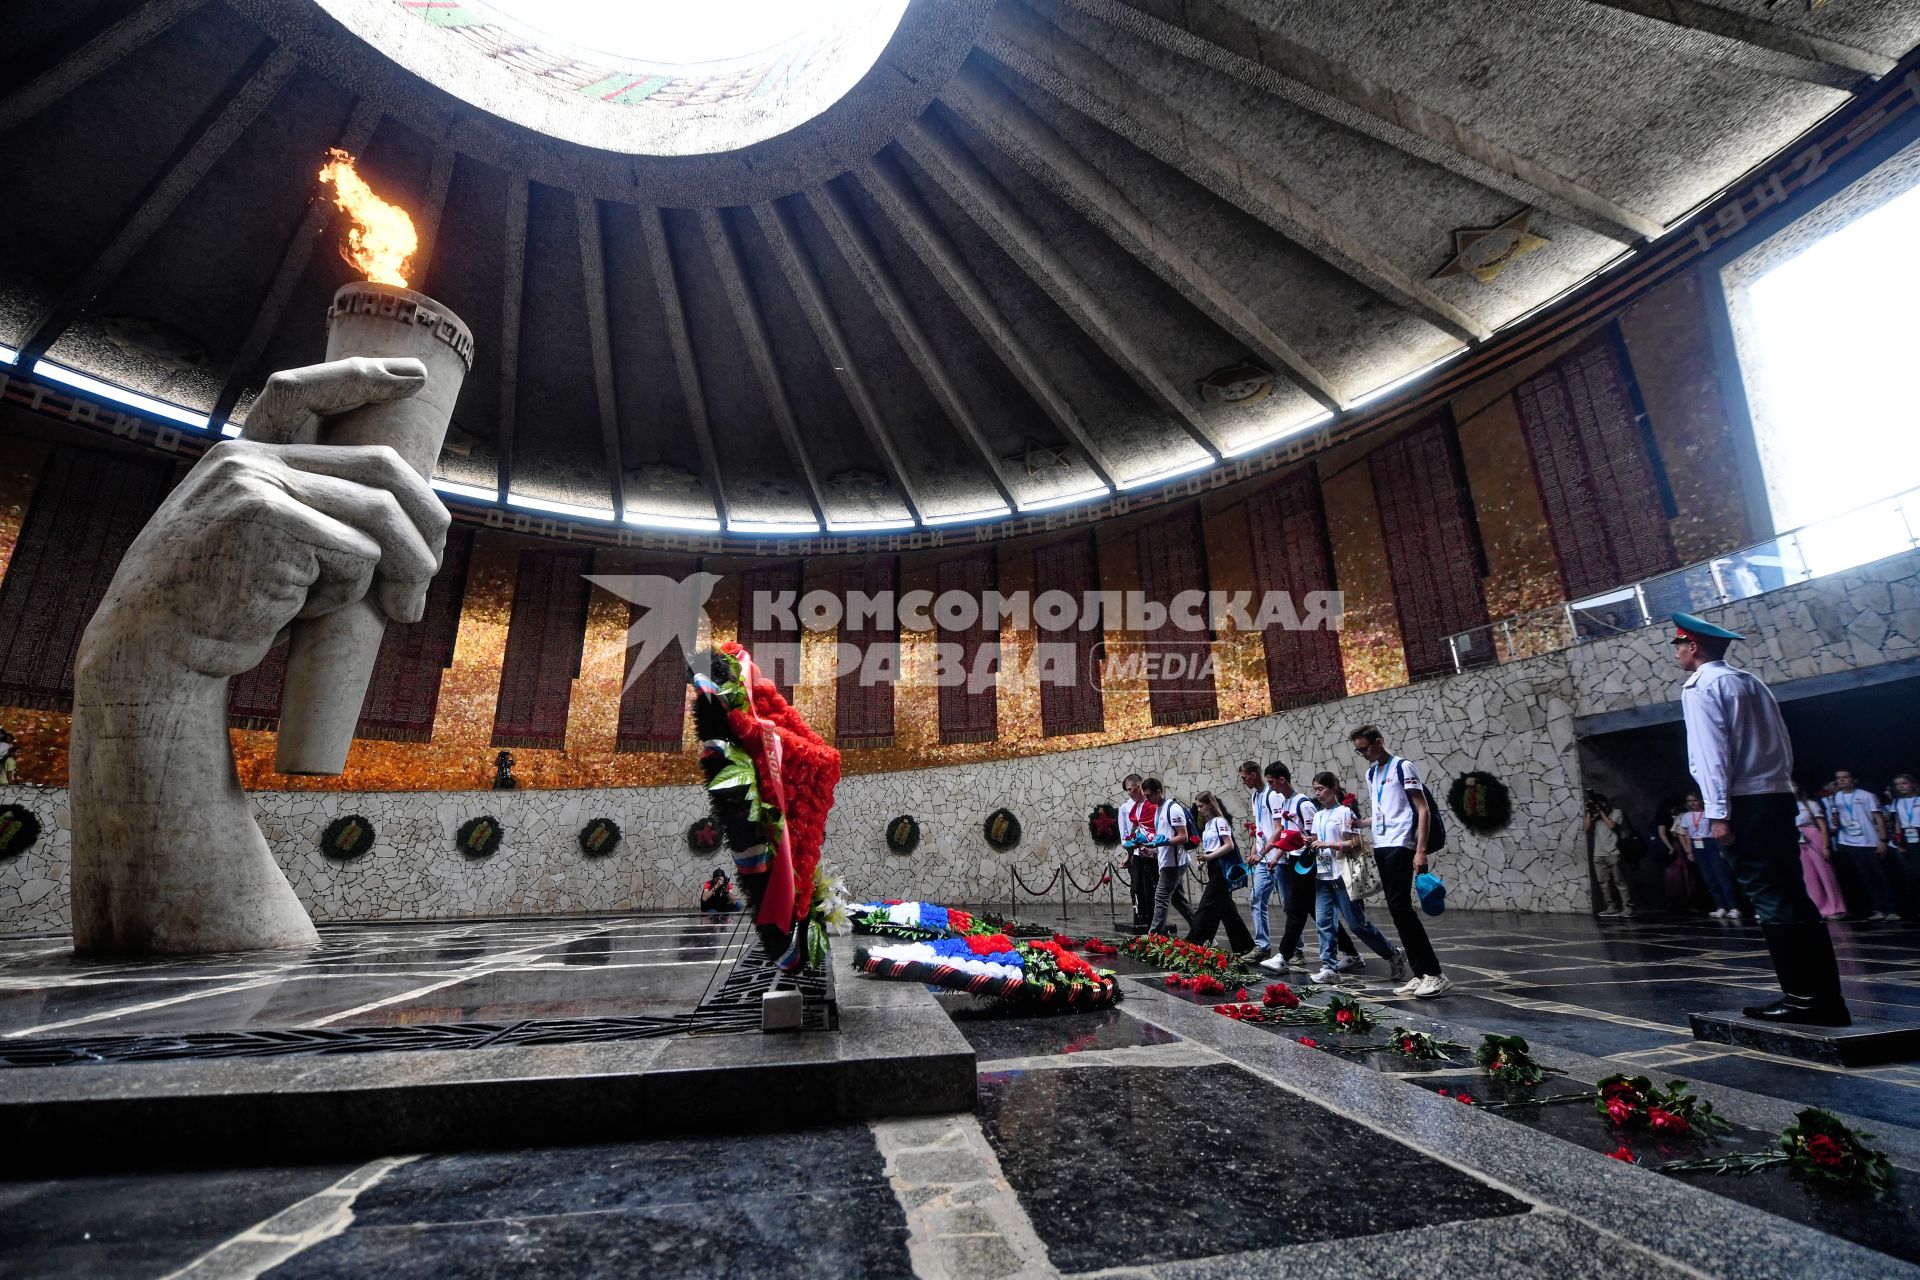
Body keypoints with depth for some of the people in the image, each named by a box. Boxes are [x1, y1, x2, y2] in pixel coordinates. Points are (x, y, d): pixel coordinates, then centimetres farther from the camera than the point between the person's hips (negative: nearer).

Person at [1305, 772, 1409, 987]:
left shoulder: (1344, 812, -8)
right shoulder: (1318, 815, 13)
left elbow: (1355, 844, -12)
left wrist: (1327, 844, -18)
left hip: (1341, 875, -6)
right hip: (1323, 875, 6)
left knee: (1356, 922, 0)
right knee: (1323, 921, 0)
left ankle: (1394, 955, 21)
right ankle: (1330, 967, 5)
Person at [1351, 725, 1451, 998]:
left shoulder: (1403, 767, -6)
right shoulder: (1371, 774, 16)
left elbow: (1423, 810, -10)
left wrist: (1421, 850, -16)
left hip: (1400, 845, -8)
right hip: (1381, 847, 8)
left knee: (1400, 907, -14)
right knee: (1397, 910, 6)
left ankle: (1434, 974, -7)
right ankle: (1421, 975, 11)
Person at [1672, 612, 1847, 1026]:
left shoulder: (1701, 686, -8)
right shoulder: (1751, 681, 18)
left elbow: (1712, 752, -15)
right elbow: (1784, 745, 19)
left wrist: (1717, 813, -16)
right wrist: (1779, 784, 21)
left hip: (1744, 802, -8)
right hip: (1778, 796, 9)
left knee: (1770, 900, -4)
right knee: (1793, 898, 10)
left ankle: (1802, 996, -1)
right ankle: (1827, 999, 14)